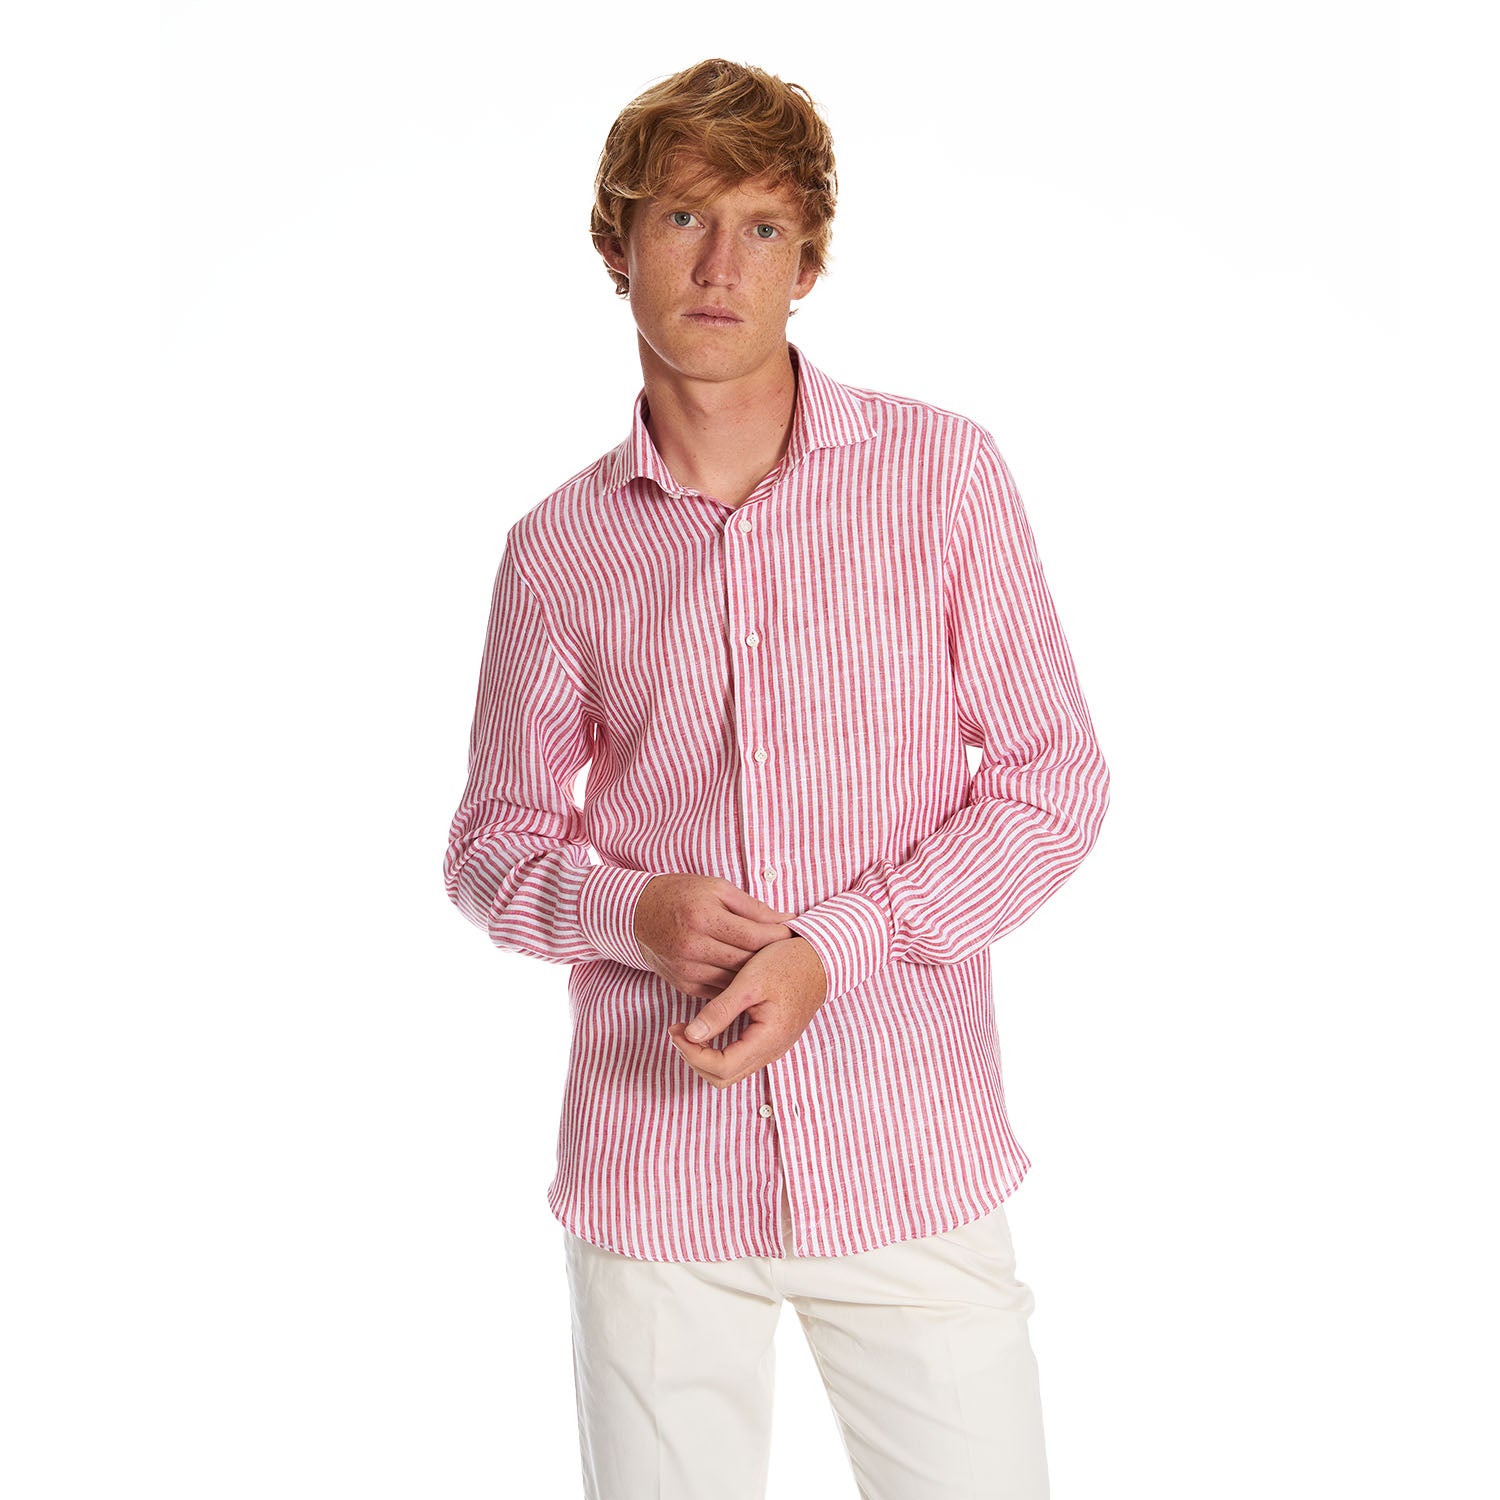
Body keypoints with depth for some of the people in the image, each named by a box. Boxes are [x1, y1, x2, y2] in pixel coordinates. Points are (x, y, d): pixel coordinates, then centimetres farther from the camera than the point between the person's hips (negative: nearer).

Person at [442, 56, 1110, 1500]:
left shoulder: (943, 472, -1)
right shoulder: (558, 547, 3)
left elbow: (1054, 778, -1)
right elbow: (492, 845, 10)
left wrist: (835, 947, -14)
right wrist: (638, 911, -11)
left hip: (909, 1158, -1)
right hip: (651, 1175, 1)